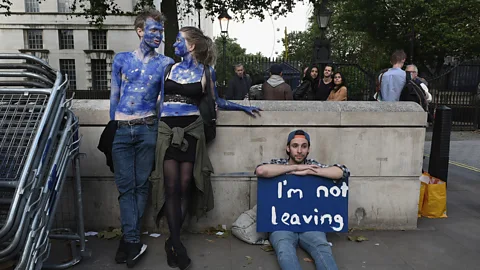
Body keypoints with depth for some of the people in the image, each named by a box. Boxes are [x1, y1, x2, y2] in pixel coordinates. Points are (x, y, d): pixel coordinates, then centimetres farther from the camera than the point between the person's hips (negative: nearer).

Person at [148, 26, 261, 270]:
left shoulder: (206, 71, 7)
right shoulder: (170, 67, 11)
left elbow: (215, 101, 16)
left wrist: (243, 107, 16)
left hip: (191, 130, -1)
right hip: (167, 130, 1)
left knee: (185, 186, -1)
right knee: (171, 186, -5)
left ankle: (172, 241, 13)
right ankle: (176, 242, 3)